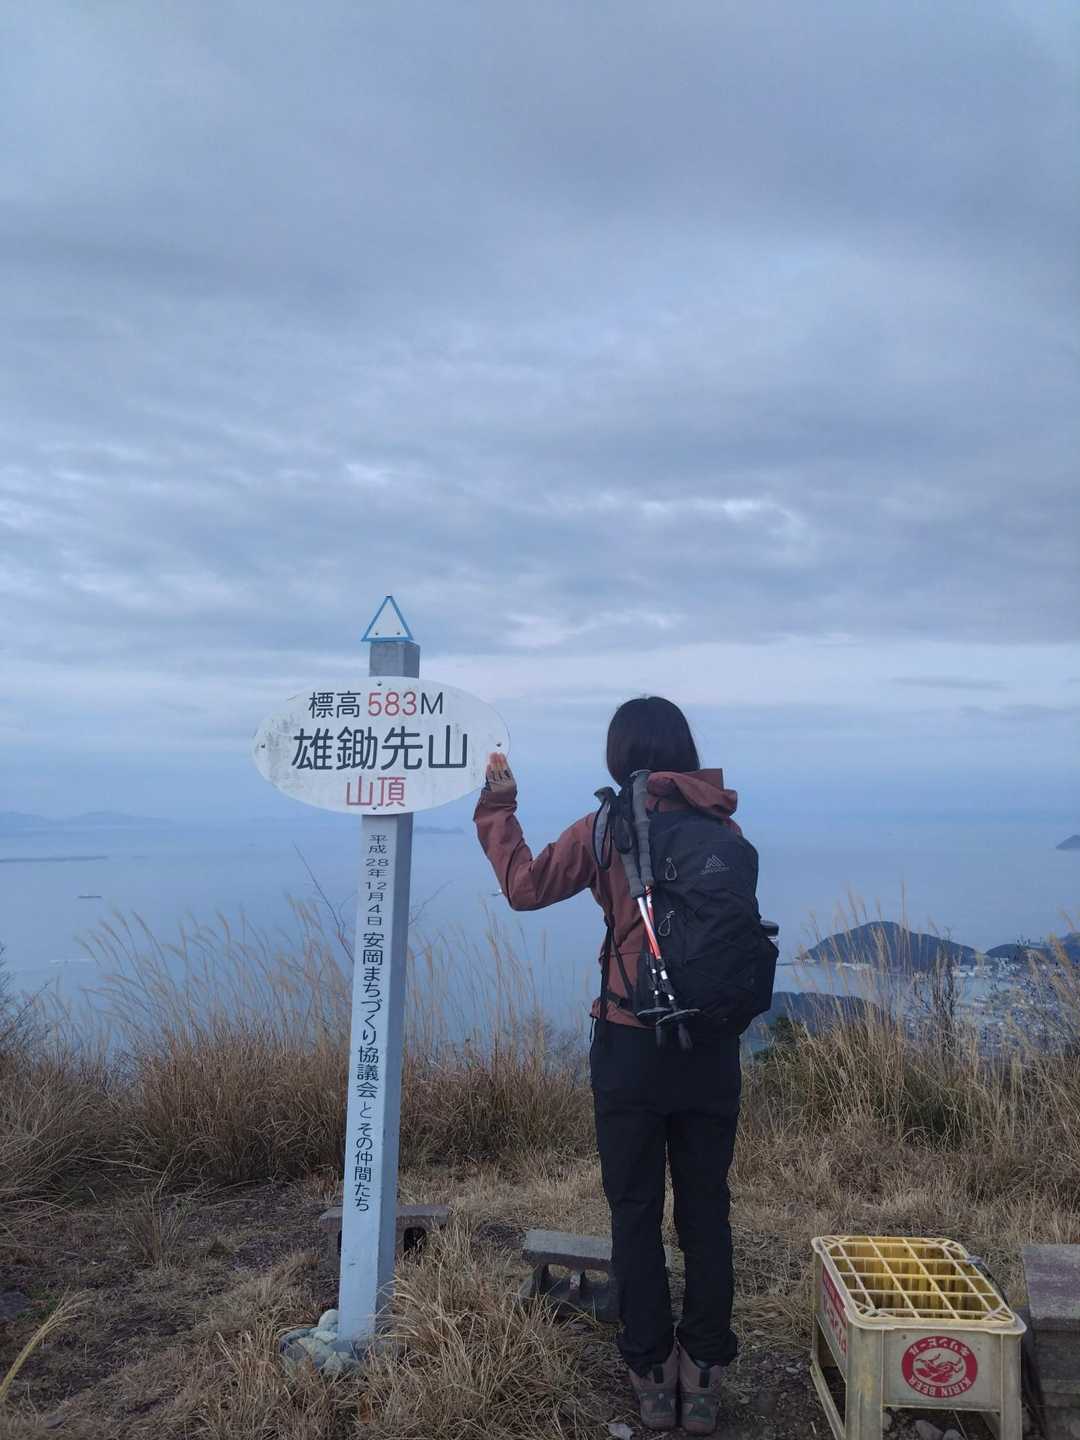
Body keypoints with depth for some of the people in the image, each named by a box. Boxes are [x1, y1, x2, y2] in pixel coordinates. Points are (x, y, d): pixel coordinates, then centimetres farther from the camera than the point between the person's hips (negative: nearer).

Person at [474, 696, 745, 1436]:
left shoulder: (608, 827, -8)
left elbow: (526, 885, -2)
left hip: (633, 1047, -3)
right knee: (707, 1213, 14)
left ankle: (653, 1375, 20)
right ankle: (704, 1374, 22)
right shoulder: (722, 826, 1)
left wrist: (498, 808, 10)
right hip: (713, 1047, 3)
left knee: (636, 1214, 11)